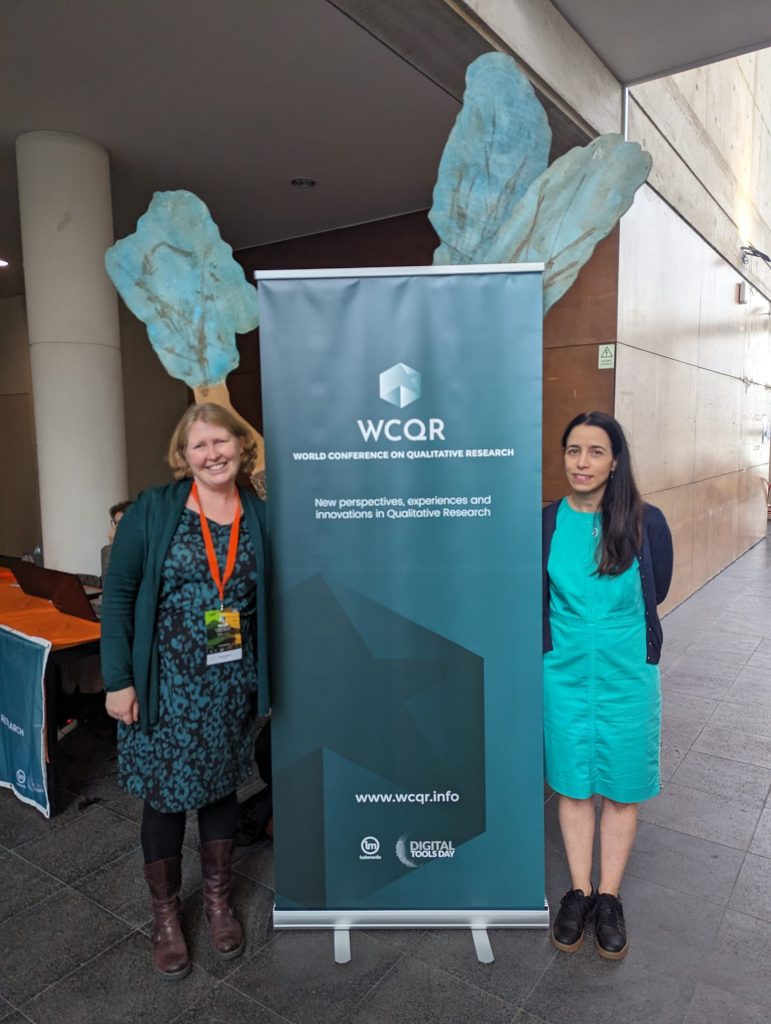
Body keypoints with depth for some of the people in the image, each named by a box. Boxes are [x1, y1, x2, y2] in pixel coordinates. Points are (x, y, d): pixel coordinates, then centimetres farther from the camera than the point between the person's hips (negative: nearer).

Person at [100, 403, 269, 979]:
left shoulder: (260, 516, -1)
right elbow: (118, 594, -6)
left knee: (221, 788, 17)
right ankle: (166, 915, 36)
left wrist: (265, 682, 4)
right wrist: (118, 680, -9)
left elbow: (271, 602, 6)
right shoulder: (153, 510, -8)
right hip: (166, 687, -2)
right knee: (165, 796, 11)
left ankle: (218, 900, 41)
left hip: (233, 689, 2)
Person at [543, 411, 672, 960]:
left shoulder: (646, 522, -11)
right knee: (573, 786, 14)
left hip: (627, 677, 0)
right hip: (565, 674, 1)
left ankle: (609, 897, 34)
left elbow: (656, 593, 3)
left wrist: (598, 624, 6)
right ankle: (579, 892, 34)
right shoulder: (545, 523, -7)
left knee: (621, 790, 14)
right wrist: (574, 629, 0)